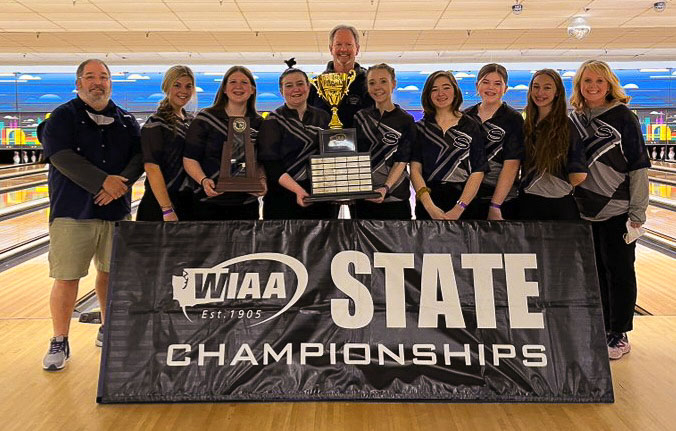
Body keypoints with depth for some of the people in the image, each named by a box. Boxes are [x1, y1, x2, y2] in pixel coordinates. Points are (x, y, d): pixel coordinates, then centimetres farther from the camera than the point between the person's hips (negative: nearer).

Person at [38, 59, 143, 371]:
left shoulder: (126, 121, 12)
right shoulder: (62, 117, 1)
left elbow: (139, 156, 4)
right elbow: (61, 157, -13)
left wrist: (122, 182, -15)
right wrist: (103, 181, -21)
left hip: (116, 210, 4)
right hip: (73, 211, -3)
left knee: (111, 273, 12)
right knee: (66, 278, -1)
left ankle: (107, 330, 30)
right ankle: (59, 343, 14)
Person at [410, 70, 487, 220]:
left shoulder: (471, 126, 2)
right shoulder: (421, 127, 6)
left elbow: (478, 171, -4)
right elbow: (415, 169, -3)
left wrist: (458, 209, -16)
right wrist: (430, 206, -17)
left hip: (463, 204, -1)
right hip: (427, 205, 1)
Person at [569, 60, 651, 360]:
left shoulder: (623, 118, -5)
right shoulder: (574, 121, 6)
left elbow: (639, 166, -7)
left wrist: (638, 211, -11)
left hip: (617, 211, -4)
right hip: (584, 211, 4)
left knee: (618, 271, 4)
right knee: (594, 271, 11)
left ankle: (619, 335, 16)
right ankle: (601, 329, 25)